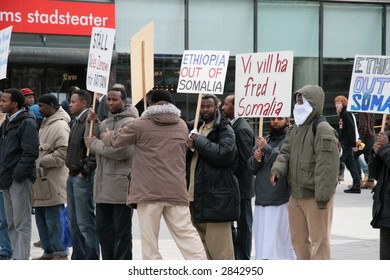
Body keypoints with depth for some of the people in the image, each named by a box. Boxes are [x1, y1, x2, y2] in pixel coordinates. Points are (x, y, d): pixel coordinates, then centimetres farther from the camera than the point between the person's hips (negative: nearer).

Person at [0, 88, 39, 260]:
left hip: (20, 180, -9)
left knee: (21, 223, -5)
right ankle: (17, 256, 21)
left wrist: (17, 175, -19)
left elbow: (31, 152, -18)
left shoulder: (27, 123, -11)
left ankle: (21, 260, -3)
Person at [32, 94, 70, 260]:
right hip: (42, 180, 10)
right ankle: (49, 251, 21)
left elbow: (64, 151, -21)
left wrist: (42, 161, -17)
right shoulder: (46, 123, 19)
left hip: (53, 182, -10)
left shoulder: (60, 125, -12)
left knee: (53, 219, -7)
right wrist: (38, 162, 11)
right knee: (41, 218, 13)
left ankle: (60, 253, 0)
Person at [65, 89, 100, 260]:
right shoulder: (76, 122, 17)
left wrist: (86, 169, -19)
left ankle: (92, 259, -3)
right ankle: (78, 259, 22)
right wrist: (71, 166, 15)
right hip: (73, 176, 10)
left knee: (85, 223, -8)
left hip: (83, 177, -10)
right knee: (73, 222, 14)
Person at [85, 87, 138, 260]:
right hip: (103, 186, 9)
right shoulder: (106, 122, 18)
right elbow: (92, 141, 19)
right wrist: (92, 124, 4)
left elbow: (122, 151, -22)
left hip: (120, 185, -9)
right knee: (103, 229, 14)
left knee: (122, 231, -2)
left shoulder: (129, 123, -11)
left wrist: (95, 144, -12)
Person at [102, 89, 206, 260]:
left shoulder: (141, 125, -1)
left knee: (149, 236, 3)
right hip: (176, 190, 3)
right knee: (185, 232, 3)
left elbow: (116, 139, 11)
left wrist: (106, 136, 33)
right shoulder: (182, 126, 12)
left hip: (148, 190, -3)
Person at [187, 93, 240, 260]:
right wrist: (189, 148, 1)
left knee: (219, 245, -11)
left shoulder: (224, 130, -3)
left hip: (216, 196, -8)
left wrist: (199, 142, -14)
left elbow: (224, 153, -21)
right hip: (197, 195, 8)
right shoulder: (197, 128, 21)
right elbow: (186, 158, 24)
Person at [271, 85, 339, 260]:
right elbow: (286, 152, 17)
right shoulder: (296, 129, 15)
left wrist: (322, 196, -23)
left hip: (315, 196, -9)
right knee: (299, 239, 18)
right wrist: (277, 169, -5)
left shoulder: (323, 130, -14)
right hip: (296, 194, 9)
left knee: (318, 240, -6)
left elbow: (327, 165, -19)